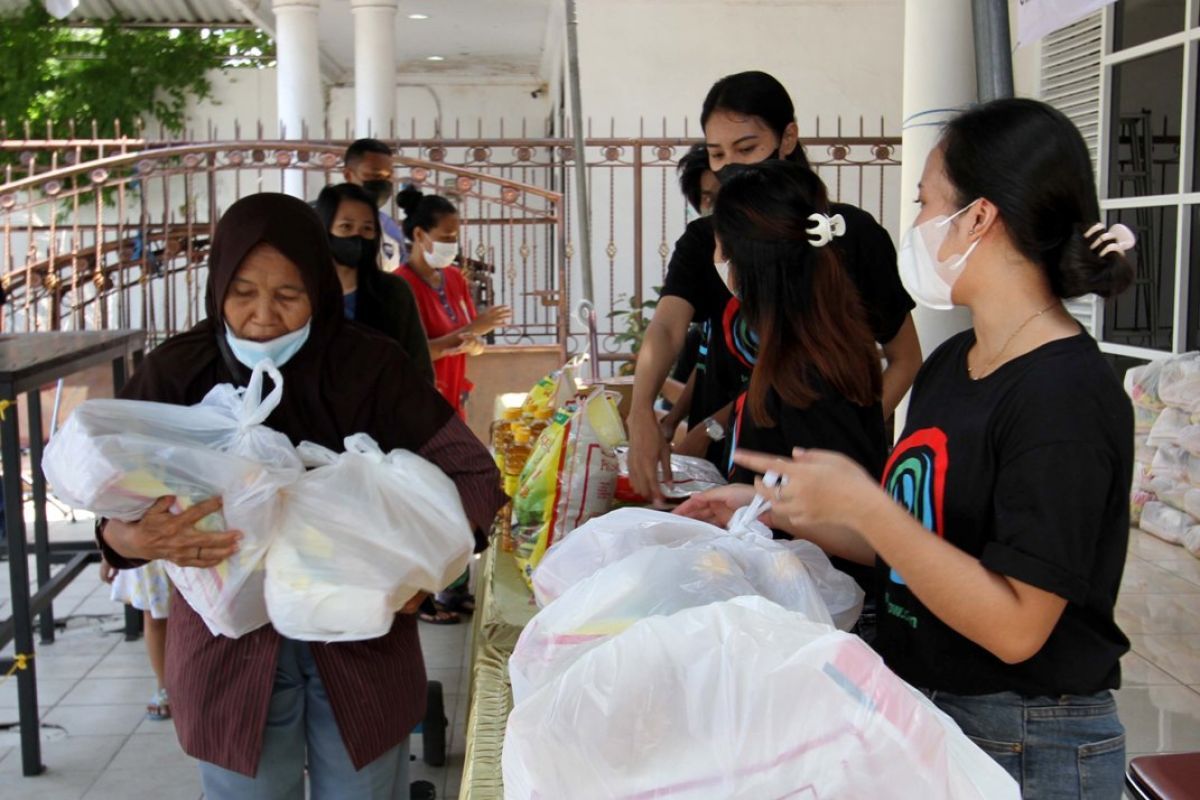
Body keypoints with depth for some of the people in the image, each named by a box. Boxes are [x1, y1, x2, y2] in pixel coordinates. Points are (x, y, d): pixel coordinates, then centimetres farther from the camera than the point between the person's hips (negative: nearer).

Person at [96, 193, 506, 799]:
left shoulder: (368, 366, -9)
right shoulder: (177, 374, -7)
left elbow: (472, 471, -8)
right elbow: (115, 512, -8)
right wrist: (134, 539, -31)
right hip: (231, 649, 0)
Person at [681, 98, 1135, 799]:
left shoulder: (1067, 394, -22)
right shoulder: (951, 363, 5)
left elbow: (1014, 627, -25)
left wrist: (863, 505, -26)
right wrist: (773, 509, 7)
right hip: (919, 716, 8)